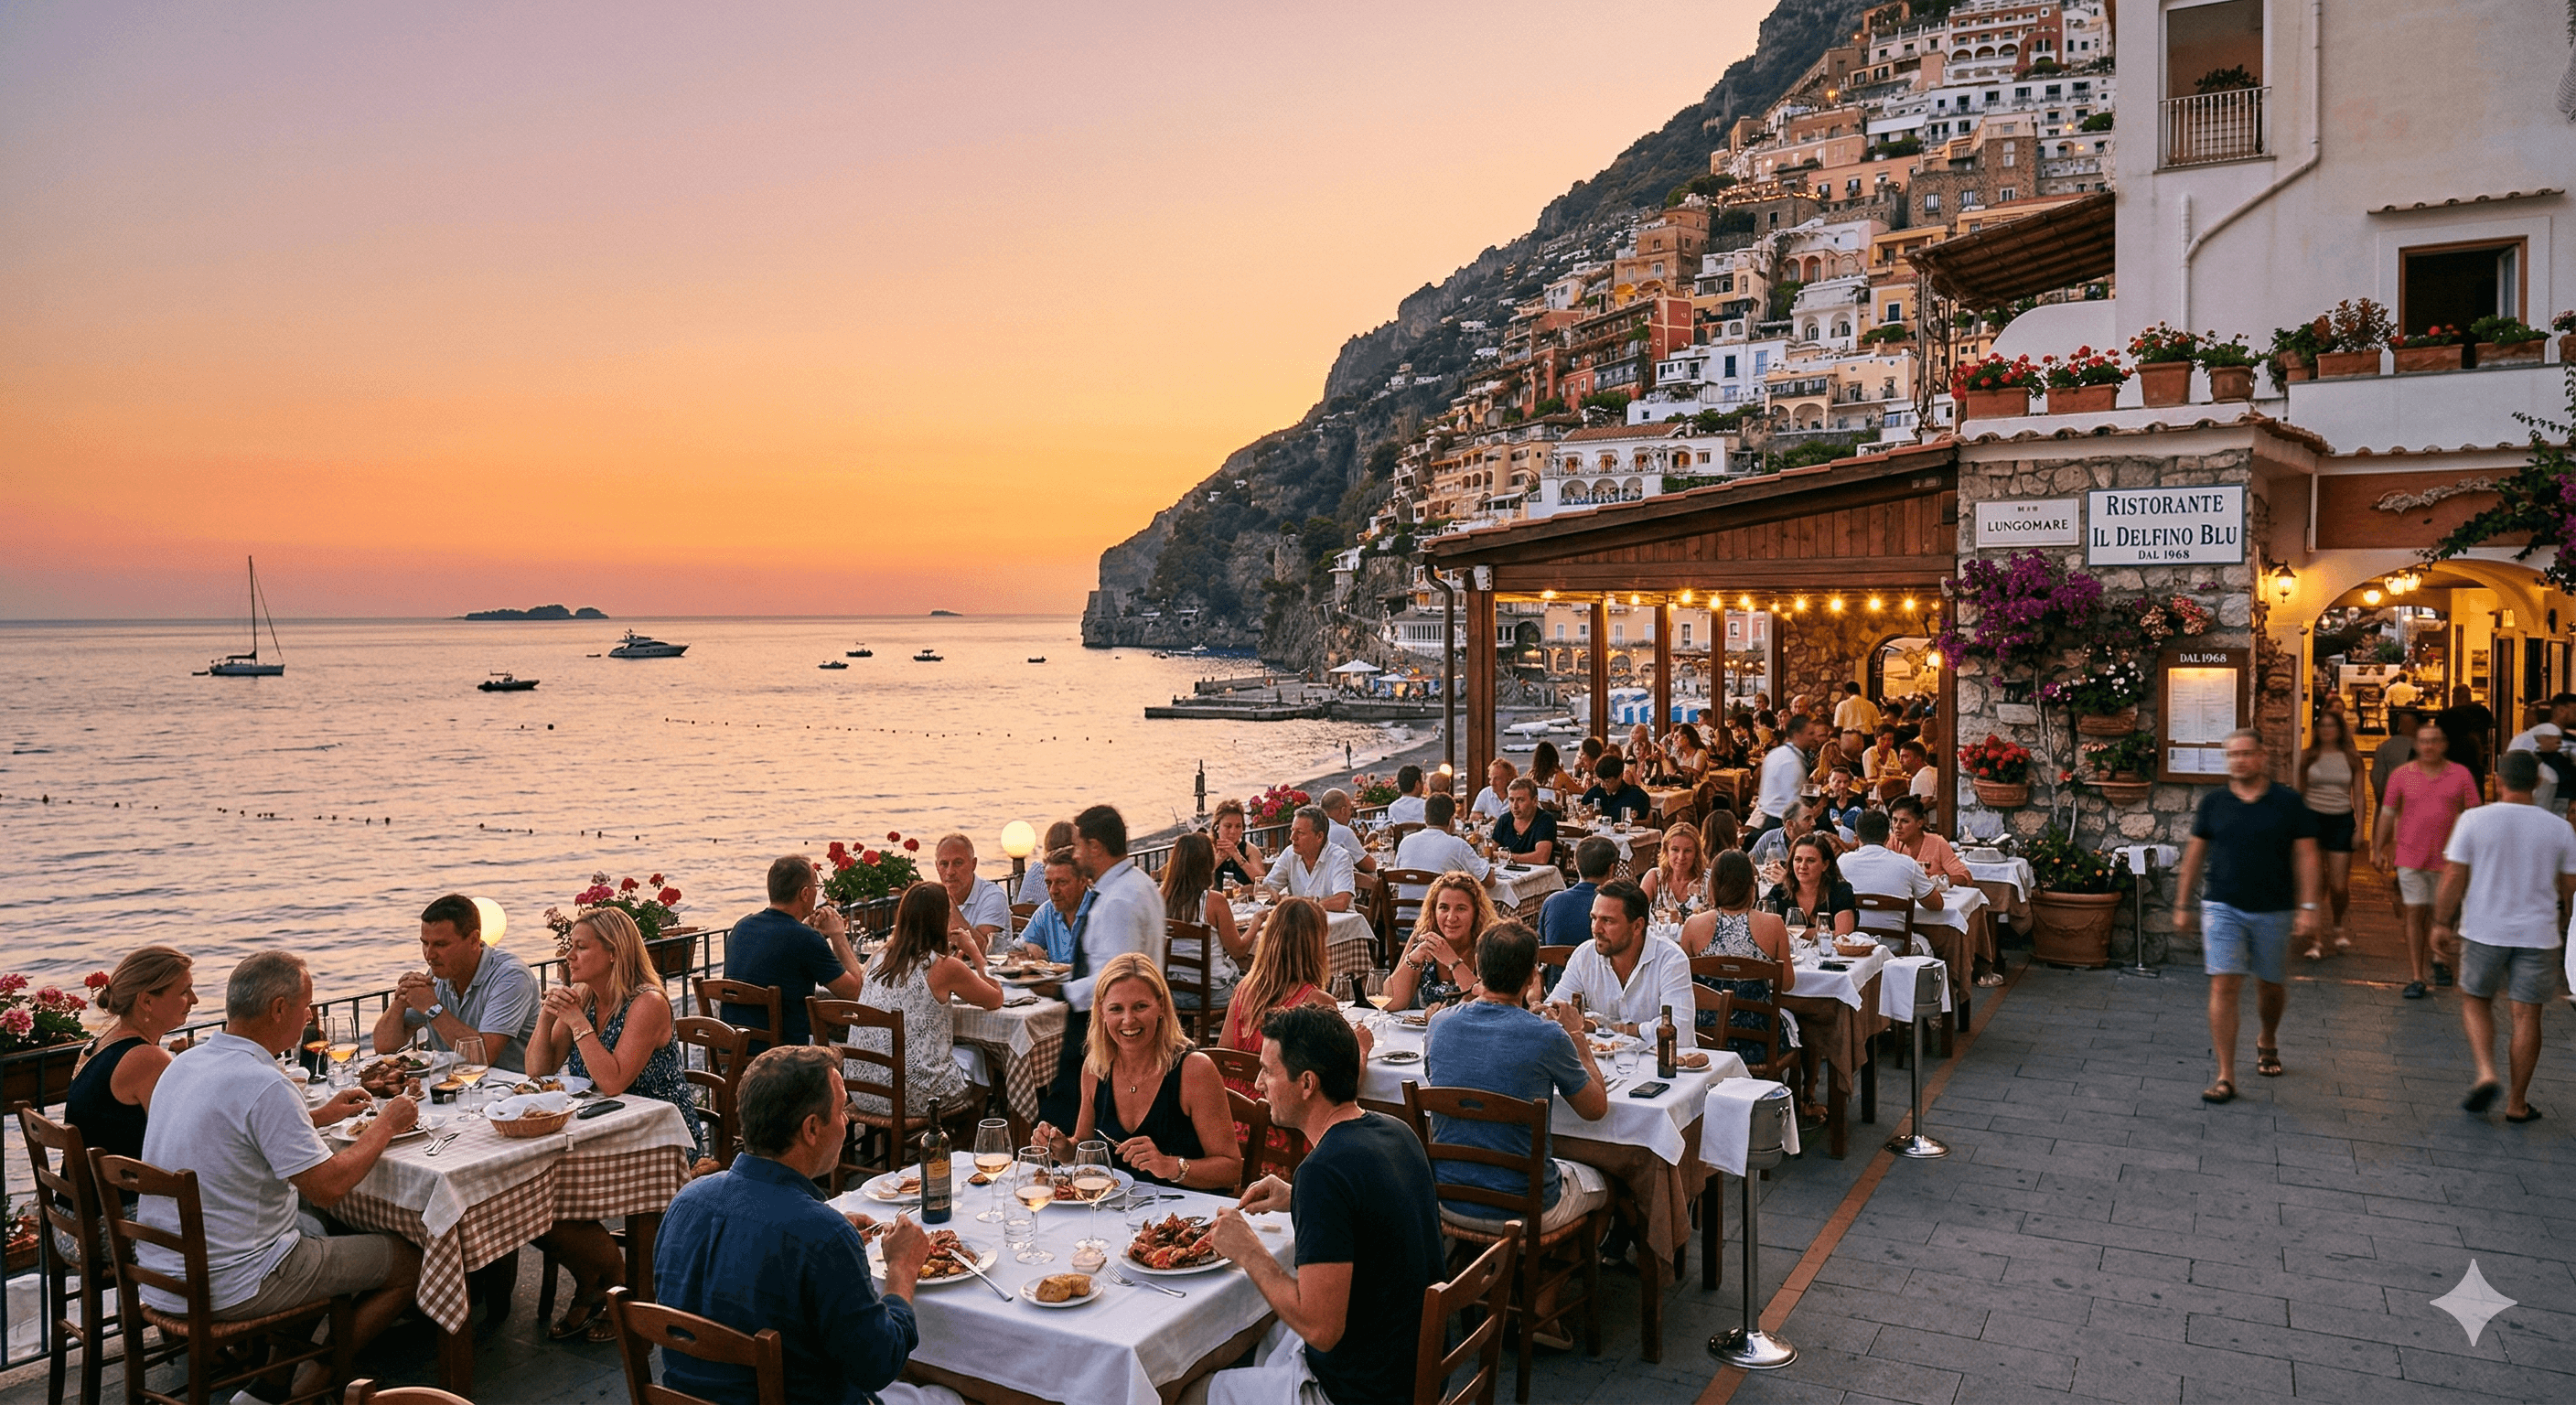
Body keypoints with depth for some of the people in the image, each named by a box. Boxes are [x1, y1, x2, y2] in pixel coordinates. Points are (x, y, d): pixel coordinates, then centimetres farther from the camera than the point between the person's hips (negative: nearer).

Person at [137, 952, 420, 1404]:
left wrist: (319, 1116, 21)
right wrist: (384, 1126, -7)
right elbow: (328, 1188, -22)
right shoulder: (264, 1086, -24)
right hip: (227, 1289, -9)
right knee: (410, 1261, 1)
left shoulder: (184, 1063, 4)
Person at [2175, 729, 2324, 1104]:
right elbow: (2195, 854, 9)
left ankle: (2267, 1041, 47)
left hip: (2273, 911, 0)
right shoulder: (2213, 803, 3)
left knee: (2270, 986, 15)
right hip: (2223, 908, 0)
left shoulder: (2288, 803, -2)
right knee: (2224, 987, -8)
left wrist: (2308, 907, -9)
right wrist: (2182, 904, 9)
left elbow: (2305, 856, -2)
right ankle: (2225, 1076, -5)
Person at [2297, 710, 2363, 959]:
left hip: (2341, 821, 1)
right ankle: (2313, 940, 5)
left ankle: (2339, 925, 31)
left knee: (2340, 886, 0)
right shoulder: (2308, 757, 4)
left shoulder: (2351, 758, 4)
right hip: (2313, 819, 0)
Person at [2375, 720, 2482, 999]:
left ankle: (2439, 958, 38)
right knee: (2415, 914, -1)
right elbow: (2388, 814, 7)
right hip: (2410, 857, 0)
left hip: (2446, 858, 0)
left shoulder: (2461, 775, 0)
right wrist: (2378, 849, 7)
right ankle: (2416, 978, 4)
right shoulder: (2402, 775, 1)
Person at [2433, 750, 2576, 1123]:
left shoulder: (2475, 820, -8)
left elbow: (2454, 879, -7)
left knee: (2476, 999, 17)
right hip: (2537, 934, 1)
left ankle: (2486, 1072, -3)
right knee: (2526, 1014, 7)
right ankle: (2517, 1103, 14)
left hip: (2484, 930, -1)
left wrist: (2442, 924, 2)